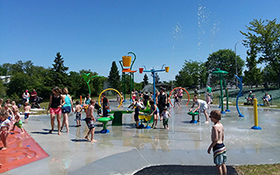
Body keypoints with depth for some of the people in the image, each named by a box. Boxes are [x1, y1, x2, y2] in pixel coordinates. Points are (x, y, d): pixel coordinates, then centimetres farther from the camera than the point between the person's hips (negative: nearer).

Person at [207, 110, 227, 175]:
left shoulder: (215, 127, -20)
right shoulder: (221, 125, 8)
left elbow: (216, 139, -25)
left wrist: (210, 147, -18)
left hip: (217, 147, -9)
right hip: (222, 145, 9)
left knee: (218, 165, 0)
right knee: (223, 164, 17)